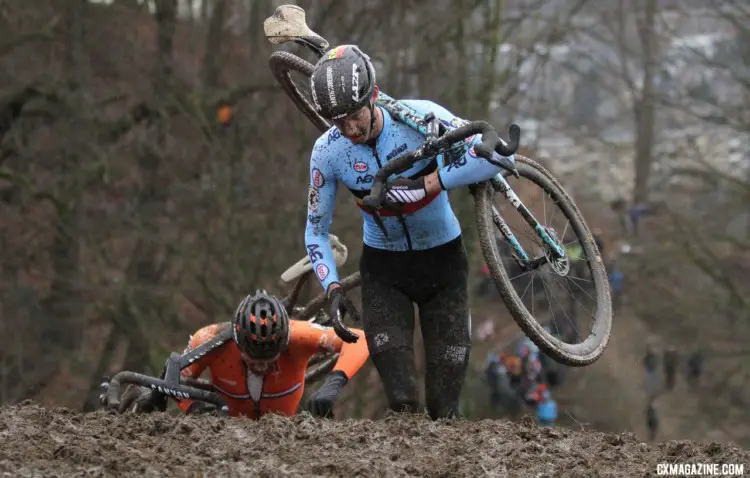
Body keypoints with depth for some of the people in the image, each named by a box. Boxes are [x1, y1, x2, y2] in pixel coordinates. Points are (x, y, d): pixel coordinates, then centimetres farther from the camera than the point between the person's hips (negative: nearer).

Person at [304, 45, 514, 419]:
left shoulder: (419, 116, -22)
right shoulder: (327, 153, -15)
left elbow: (498, 154, -28)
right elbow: (316, 231, -2)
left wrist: (426, 185, -31)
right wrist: (333, 290, -17)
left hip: (442, 261, -1)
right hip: (384, 267, 1)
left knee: (444, 408, -5)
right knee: (401, 400, -13)